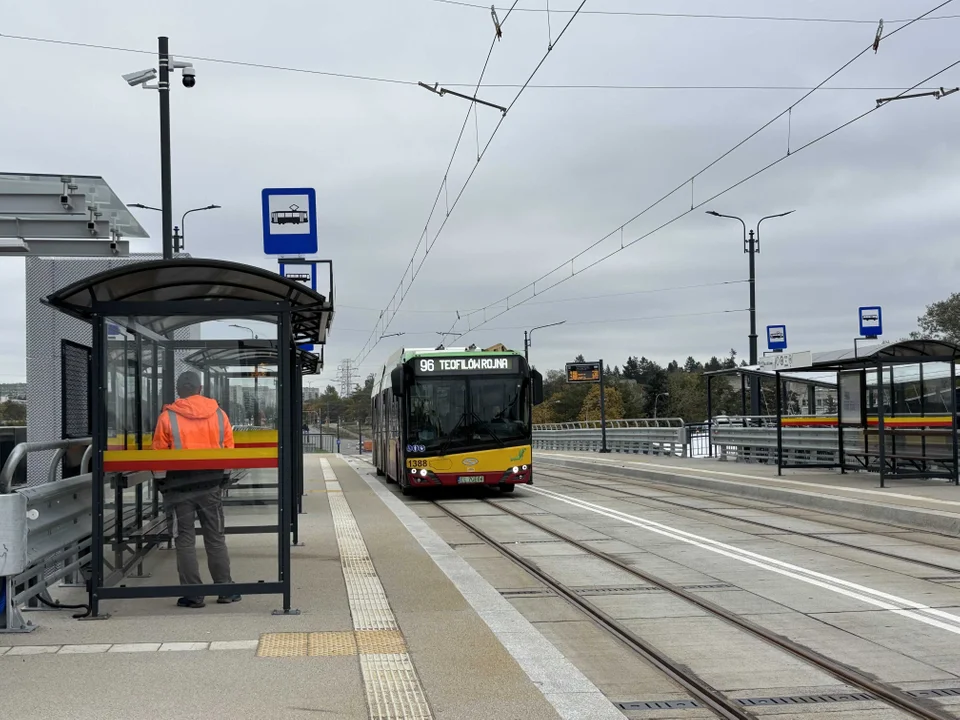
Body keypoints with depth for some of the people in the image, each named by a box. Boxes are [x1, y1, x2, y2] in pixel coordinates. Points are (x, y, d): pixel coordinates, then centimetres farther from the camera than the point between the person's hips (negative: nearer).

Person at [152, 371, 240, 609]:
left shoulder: (168, 417, -7)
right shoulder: (219, 414, 0)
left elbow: (158, 454, -5)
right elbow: (229, 449, 3)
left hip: (180, 485, -2)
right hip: (211, 484, 3)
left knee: (185, 540, 5)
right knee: (215, 538, 12)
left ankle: (193, 594, 5)